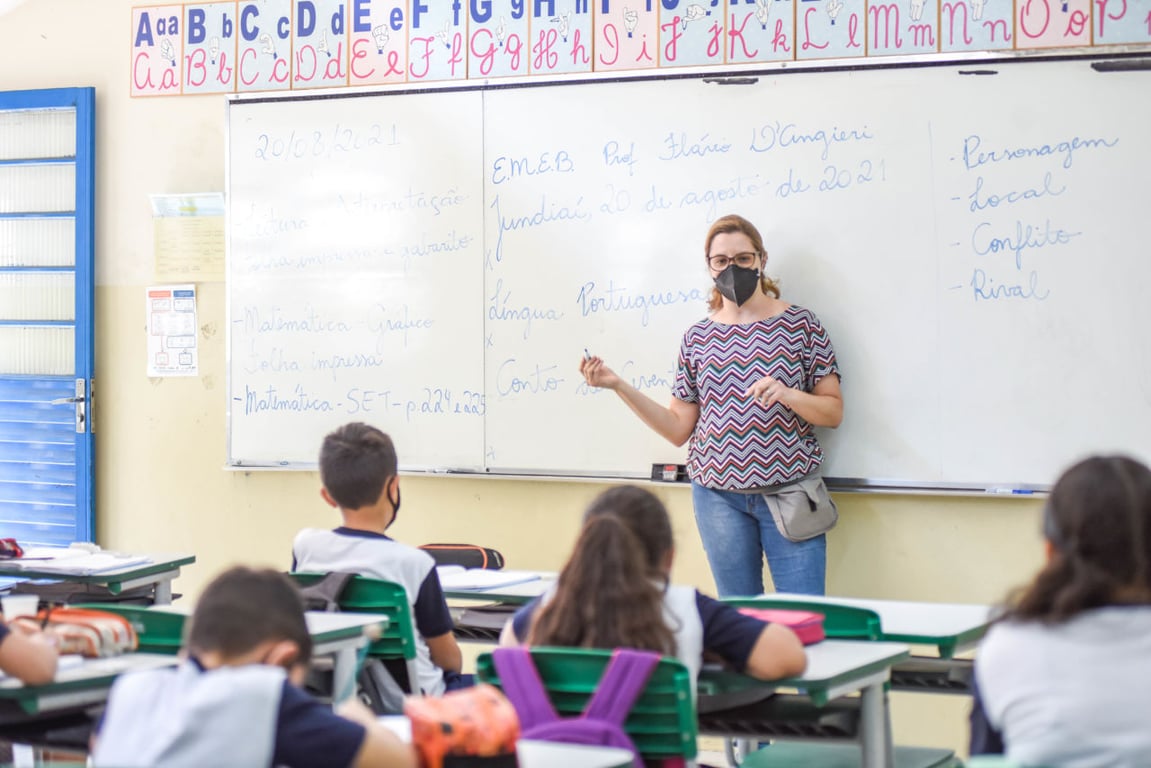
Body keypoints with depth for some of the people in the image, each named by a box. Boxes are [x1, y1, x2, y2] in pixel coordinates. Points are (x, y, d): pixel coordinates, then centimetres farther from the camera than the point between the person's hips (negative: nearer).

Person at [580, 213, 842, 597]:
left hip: (789, 493, -2)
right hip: (720, 493, 2)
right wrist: (617, 385, 0)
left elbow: (834, 413, 1)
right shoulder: (698, 338, 8)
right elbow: (679, 429, 8)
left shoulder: (798, 323, 1)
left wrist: (788, 395, -19)